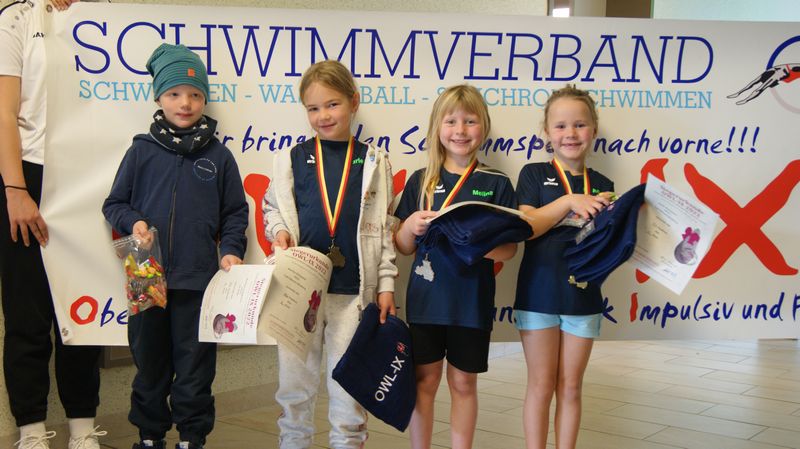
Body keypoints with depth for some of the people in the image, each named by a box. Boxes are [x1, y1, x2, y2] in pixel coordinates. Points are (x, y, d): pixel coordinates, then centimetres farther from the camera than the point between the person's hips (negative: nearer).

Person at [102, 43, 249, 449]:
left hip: (199, 280, -1)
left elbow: (235, 212, 7)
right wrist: (133, 222, -10)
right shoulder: (142, 150, 3)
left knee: (195, 366, 6)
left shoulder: (218, 156, 3)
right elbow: (115, 203, 9)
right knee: (149, 363, 13)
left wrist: (231, 250, -6)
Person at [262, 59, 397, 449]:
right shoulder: (292, 158, 5)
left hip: (354, 289, 0)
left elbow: (384, 228, 6)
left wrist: (386, 285, 2)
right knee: (295, 380, 9)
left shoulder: (374, 163, 6)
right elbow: (272, 208, 14)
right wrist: (279, 232, -8)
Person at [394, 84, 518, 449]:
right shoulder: (420, 181, 3)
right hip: (426, 298, 1)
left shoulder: (497, 184, -1)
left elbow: (509, 249, -4)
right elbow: (403, 248, 7)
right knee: (424, 381, 8)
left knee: (463, 383, 10)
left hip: (472, 301, -1)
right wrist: (411, 226, -14)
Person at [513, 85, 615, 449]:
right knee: (541, 385, 4)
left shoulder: (602, 186, 8)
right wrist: (569, 201, -22)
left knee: (570, 387, 9)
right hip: (539, 293, -2)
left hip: (583, 296, 3)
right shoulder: (534, 174, 0)